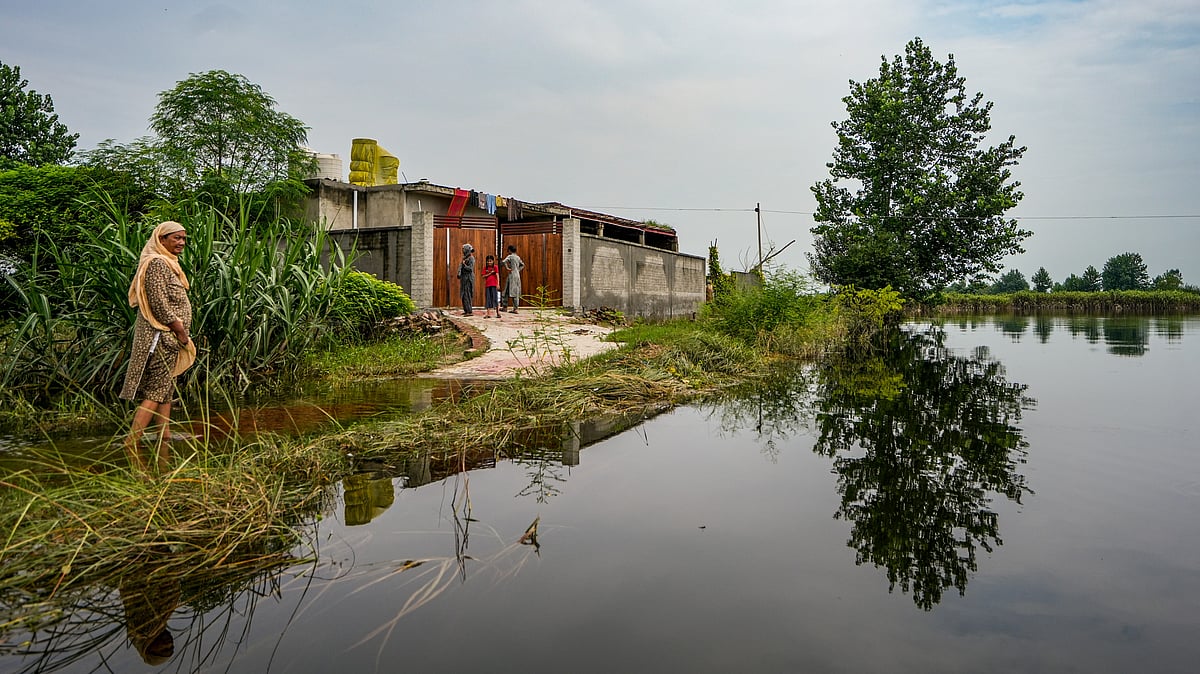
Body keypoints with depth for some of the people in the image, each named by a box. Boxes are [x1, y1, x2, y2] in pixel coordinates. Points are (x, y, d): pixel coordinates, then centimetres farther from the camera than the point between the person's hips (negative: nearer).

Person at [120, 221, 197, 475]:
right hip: (161, 335, -11)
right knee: (156, 391, -9)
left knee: (165, 390, 12)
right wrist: (180, 331, -16)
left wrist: (181, 334, 16)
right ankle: (132, 442, -7)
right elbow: (159, 303, -20)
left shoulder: (167, 263, 18)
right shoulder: (157, 263, -13)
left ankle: (165, 442, 17)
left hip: (168, 337, 11)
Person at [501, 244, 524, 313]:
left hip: (512, 275, -7)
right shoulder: (518, 257, 14)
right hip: (518, 275, 7)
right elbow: (522, 265, 29)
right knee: (516, 292, 6)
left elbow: (503, 262, -23)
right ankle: (516, 308, 4)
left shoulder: (510, 256, -7)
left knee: (512, 292, -4)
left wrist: (507, 268, -12)